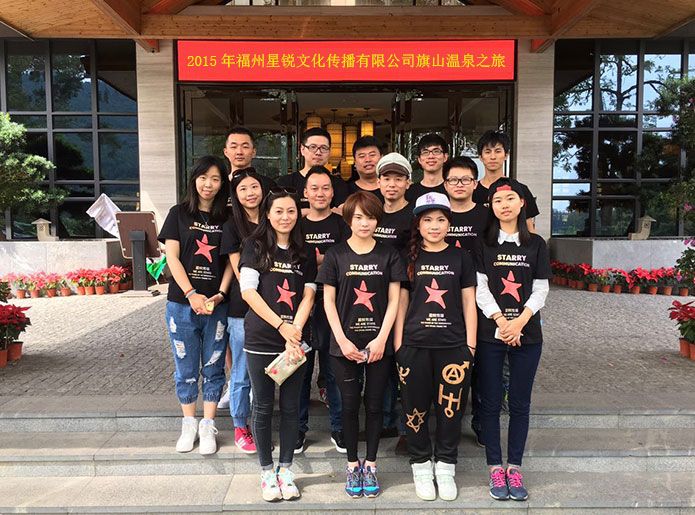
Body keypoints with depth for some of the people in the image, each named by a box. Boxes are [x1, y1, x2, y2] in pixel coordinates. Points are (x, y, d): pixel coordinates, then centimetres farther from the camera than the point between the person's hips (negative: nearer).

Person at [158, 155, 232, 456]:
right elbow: (172, 257, -2)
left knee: (213, 367, 7)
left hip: (216, 304, 1)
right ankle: (189, 424, 24)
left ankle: (208, 426, 20)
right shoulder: (179, 214, 3)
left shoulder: (227, 218, 7)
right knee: (186, 368, 9)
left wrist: (220, 294, -10)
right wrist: (192, 294, -12)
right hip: (182, 303, 0)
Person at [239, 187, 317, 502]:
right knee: (263, 407, 8)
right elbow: (248, 291, -8)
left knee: (290, 407, 9)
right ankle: (266, 471, 23)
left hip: (295, 340, 2)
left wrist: (295, 332, -11)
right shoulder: (255, 246, 1)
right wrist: (281, 326, -13)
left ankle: (285, 470, 24)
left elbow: (308, 296, 3)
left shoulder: (305, 253, 9)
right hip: (260, 340, -2)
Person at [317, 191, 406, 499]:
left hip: (379, 343, 1)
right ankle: (352, 465, 24)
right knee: (350, 404, 8)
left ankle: (370, 465, 25)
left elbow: (394, 300, 1)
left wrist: (381, 339, -9)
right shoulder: (336, 255, 0)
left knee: (375, 404, 8)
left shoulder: (388, 255, 2)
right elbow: (328, 301, -1)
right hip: (345, 344, 0)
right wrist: (342, 340, -9)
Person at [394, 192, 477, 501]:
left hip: (454, 346, 0)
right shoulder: (409, 258, 5)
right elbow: (401, 302, 6)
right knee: (416, 407, 7)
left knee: (450, 407, 6)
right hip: (414, 345, 0)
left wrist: (470, 345, 2)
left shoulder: (460, 258, 5)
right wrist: (398, 344, 1)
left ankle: (445, 467, 24)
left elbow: (469, 302, 6)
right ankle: (421, 466, 25)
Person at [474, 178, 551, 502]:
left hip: (527, 334, 1)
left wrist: (520, 321, -12)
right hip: (490, 333, -1)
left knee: (520, 403, 8)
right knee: (490, 403, 4)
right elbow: (480, 289, -4)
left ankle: (514, 468, 20)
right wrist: (501, 321, -14)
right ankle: (495, 468, 17)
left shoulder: (536, 244, 7)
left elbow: (540, 290, 2)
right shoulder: (483, 244, 3)